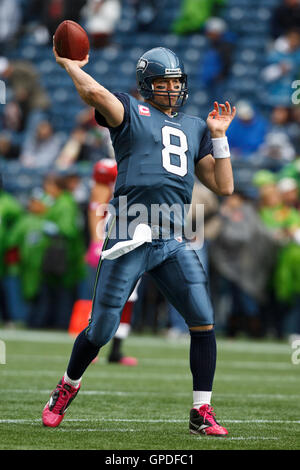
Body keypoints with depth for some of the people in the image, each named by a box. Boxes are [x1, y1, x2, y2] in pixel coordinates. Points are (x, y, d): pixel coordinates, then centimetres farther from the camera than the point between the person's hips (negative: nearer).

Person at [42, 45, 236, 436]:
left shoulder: (195, 128, 21)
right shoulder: (131, 112, 4)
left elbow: (224, 187, 17)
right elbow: (95, 93, -18)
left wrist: (219, 137, 11)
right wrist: (69, 64, -3)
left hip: (173, 241, 4)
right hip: (128, 241, -4)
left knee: (203, 322, -8)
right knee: (101, 330, 2)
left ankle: (201, 413, 3)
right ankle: (67, 388, 30)